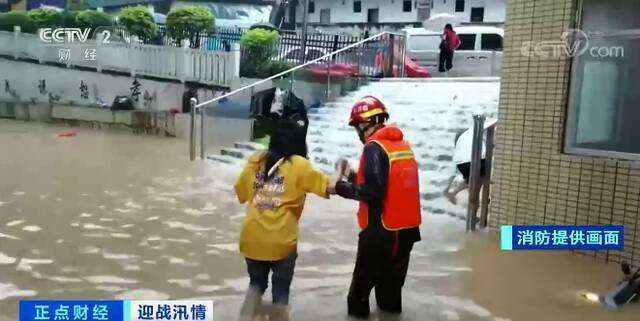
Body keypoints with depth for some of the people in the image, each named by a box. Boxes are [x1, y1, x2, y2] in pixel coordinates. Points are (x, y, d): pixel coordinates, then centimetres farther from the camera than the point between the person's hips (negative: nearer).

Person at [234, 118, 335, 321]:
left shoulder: (256, 160, 5)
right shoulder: (299, 165, -7)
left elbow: (241, 194, 12)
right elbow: (329, 187, -7)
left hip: (252, 239, 4)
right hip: (281, 242, -3)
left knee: (257, 283, 24)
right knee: (281, 290, 15)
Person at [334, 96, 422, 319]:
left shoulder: (375, 148, -15)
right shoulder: (401, 143, 10)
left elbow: (373, 191, -23)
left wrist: (340, 187, -12)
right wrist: (351, 175, 13)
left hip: (383, 228, -8)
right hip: (407, 227, 8)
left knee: (364, 277, 8)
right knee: (391, 276, 20)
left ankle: (357, 310, 20)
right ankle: (390, 308, 32)